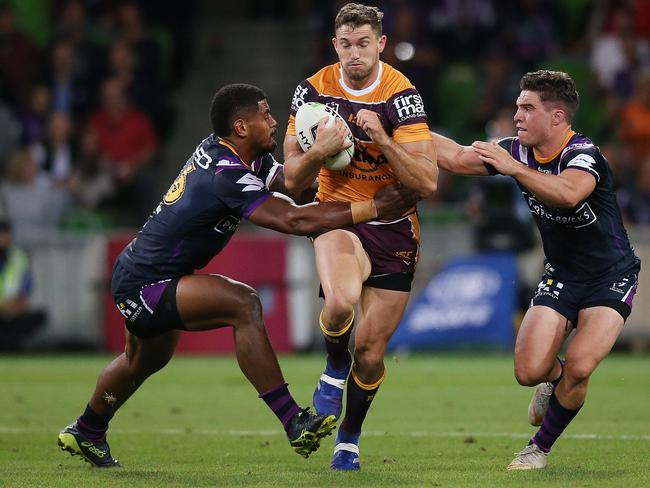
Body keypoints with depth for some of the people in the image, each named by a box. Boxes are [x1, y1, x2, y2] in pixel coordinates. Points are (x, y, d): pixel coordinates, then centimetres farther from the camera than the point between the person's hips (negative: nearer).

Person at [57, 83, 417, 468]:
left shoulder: (215, 149, 0)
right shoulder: (227, 176, -28)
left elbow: (288, 181, 4)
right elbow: (293, 220, -34)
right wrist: (374, 208, -31)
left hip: (136, 278, 11)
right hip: (145, 286, -11)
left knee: (144, 362, 32)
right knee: (243, 303, -26)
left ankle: (86, 433, 56)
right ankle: (294, 423, -27)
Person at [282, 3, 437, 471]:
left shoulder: (401, 94, -14)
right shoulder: (314, 90, -6)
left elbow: (427, 183, -19)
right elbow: (293, 179, -2)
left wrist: (382, 139, -30)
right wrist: (319, 151, -23)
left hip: (393, 227, 0)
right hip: (337, 217, 0)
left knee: (371, 351, 1)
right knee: (340, 301, -33)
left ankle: (349, 438, 27)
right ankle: (335, 366, 1)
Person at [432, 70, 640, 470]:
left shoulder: (584, 154, -25)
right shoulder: (518, 151, -5)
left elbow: (568, 193, -48)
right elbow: (456, 158, 4)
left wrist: (514, 168, -48)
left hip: (612, 276, -5)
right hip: (561, 276, 5)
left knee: (578, 368, -21)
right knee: (529, 372, -11)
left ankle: (541, 448, 3)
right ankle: (554, 380, 28)